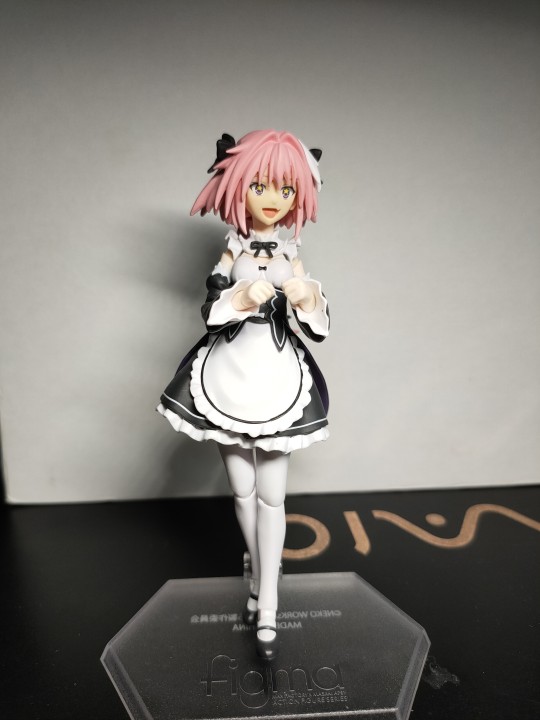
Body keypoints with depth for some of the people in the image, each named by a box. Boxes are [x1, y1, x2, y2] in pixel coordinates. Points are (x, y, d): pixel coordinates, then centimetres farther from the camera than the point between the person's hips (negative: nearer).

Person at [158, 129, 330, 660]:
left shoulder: (291, 254, 4)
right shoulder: (233, 250, 5)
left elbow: (318, 328, 0)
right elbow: (210, 309, -4)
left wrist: (310, 300, -20)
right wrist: (242, 299, -22)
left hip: (277, 377, -1)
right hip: (229, 373, 1)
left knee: (271, 494, 2)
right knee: (242, 490, 12)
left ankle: (267, 608, 17)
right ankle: (260, 573, 38)